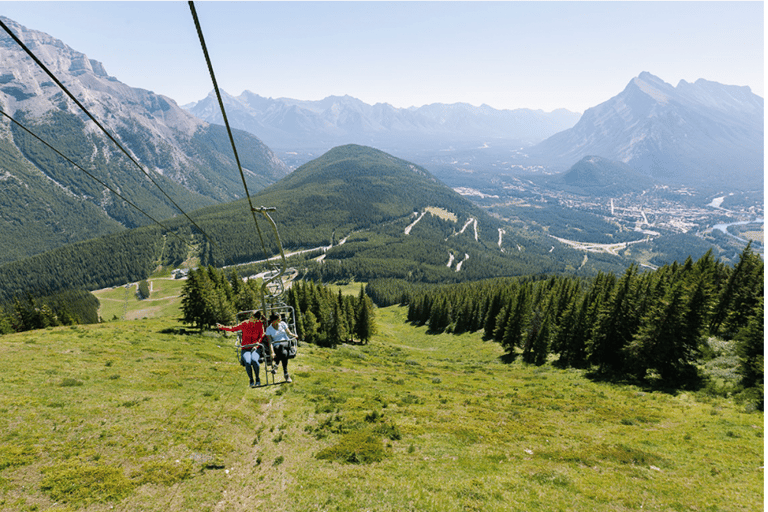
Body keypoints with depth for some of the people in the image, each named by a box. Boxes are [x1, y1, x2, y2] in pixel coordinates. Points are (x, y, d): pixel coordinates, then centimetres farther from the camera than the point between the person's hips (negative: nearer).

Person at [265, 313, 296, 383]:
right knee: (284, 353, -37)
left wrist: (294, 335, -15)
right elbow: (270, 342, -3)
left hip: (286, 343, 1)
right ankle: (286, 375, -31)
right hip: (276, 345, -1)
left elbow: (289, 333, 9)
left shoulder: (282, 324, 10)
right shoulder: (269, 329, 4)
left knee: (281, 346, -38)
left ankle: (276, 363, -24)